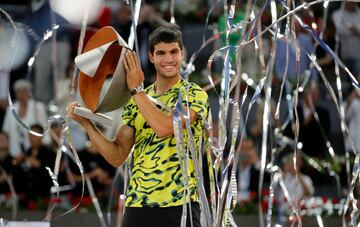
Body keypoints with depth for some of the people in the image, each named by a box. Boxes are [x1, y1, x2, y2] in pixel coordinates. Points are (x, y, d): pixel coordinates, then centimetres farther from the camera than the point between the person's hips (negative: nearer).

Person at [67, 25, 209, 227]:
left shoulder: (194, 95, -1)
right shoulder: (136, 102, 14)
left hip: (180, 205, -4)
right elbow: (117, 156, 7)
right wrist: (86, 123, -4)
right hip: (137, 205, 4)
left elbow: (165, 127, -20)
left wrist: (137, 88, -13)